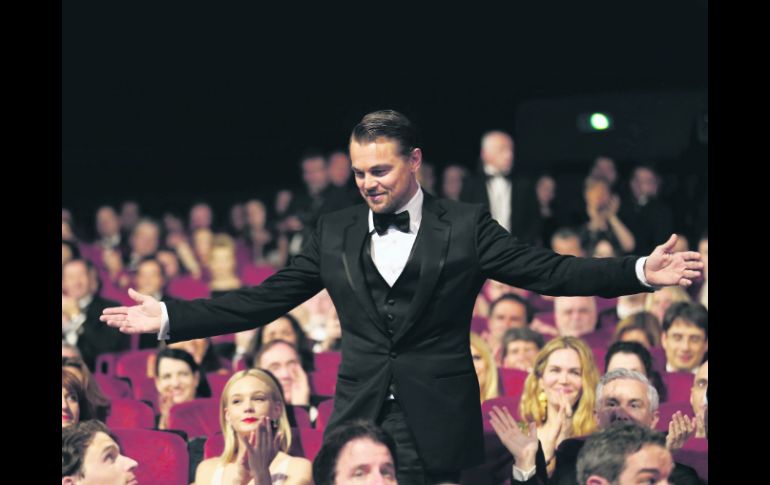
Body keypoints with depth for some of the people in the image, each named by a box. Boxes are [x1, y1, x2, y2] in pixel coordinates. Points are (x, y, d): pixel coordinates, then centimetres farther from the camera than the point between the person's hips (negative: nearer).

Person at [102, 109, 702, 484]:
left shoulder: (465, 226, 2)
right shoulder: (334, 233, 10)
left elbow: (546, 271, -3)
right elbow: (266, 300, 11)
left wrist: (639, 272, -16)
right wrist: (170, 317, 4)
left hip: (438, 433, -3)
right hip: (358, 423, 3)